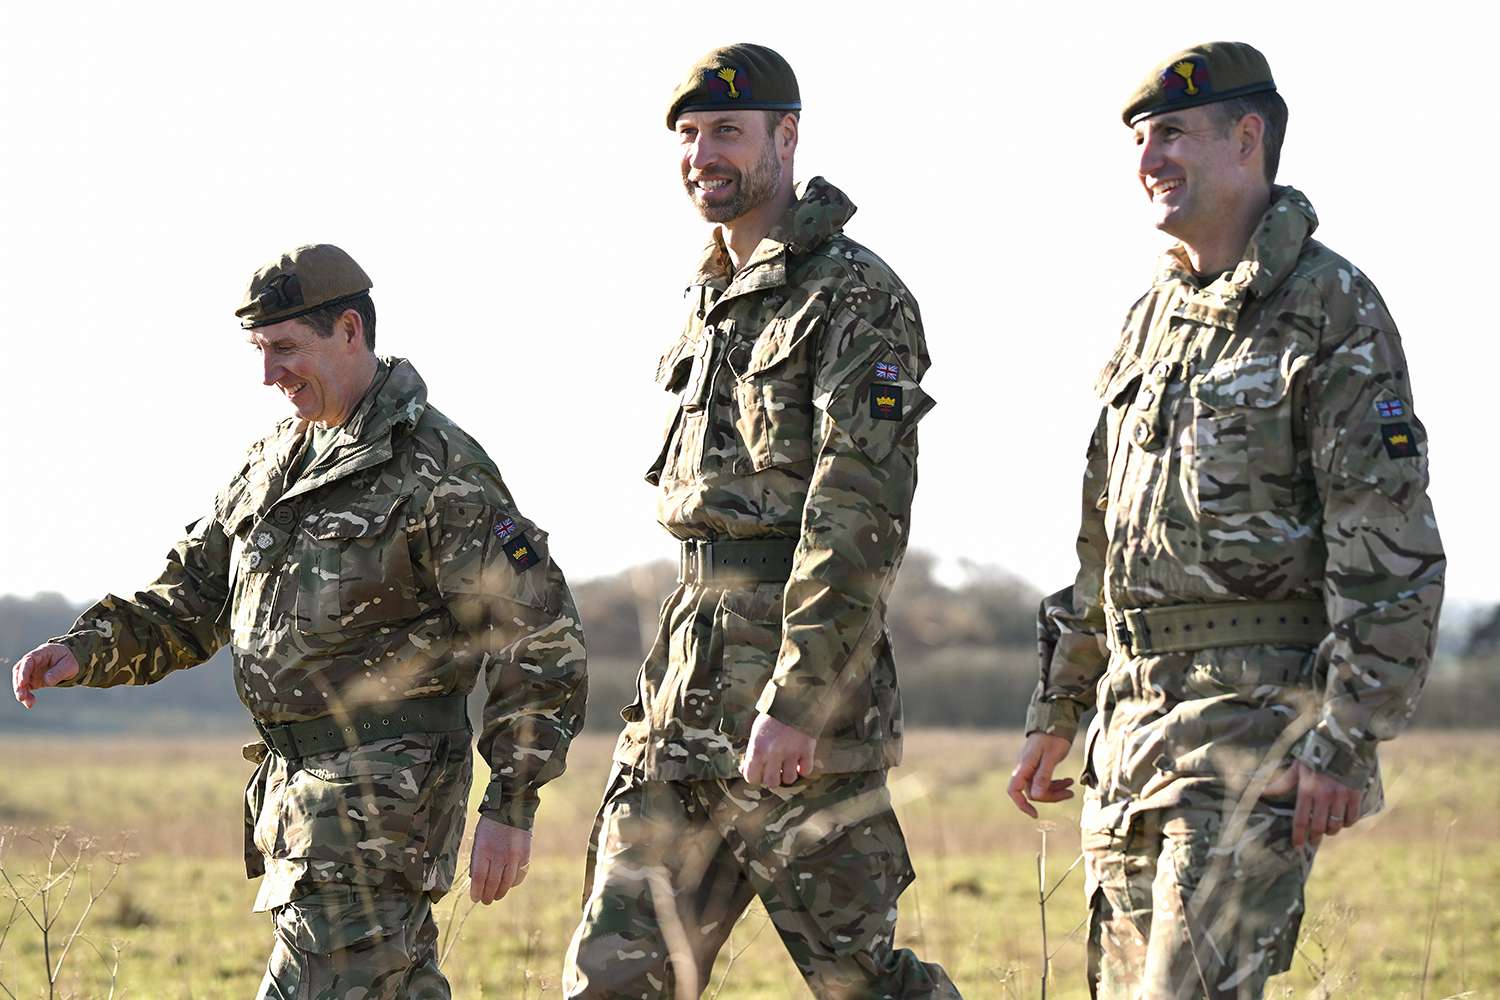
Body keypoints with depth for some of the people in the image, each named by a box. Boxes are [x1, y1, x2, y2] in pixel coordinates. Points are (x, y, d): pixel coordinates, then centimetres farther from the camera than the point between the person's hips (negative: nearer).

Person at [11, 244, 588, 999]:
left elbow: (537, 637, -13)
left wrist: (511, 807, -15)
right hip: (301, 788, 9)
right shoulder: (276, 464, 14)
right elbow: (190, 601, 18)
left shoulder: (437, 470, -12)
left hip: (384, 791, -9)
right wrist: (86, 650, -1)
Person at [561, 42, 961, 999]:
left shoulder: (855, 299, -10)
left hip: (798, 702, -8)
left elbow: (860, 520, -17)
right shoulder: (714, 299, 18)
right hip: (685, 696, 8)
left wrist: (794, 702, -22)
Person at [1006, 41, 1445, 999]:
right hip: (1133, 723, 8)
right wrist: (1056, 712, 21)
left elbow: (1392, 552, -14)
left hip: (1261, 716, -8)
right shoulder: (1154, 318, 17)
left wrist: (1346, 742, -20)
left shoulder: (1333, 310, -8)